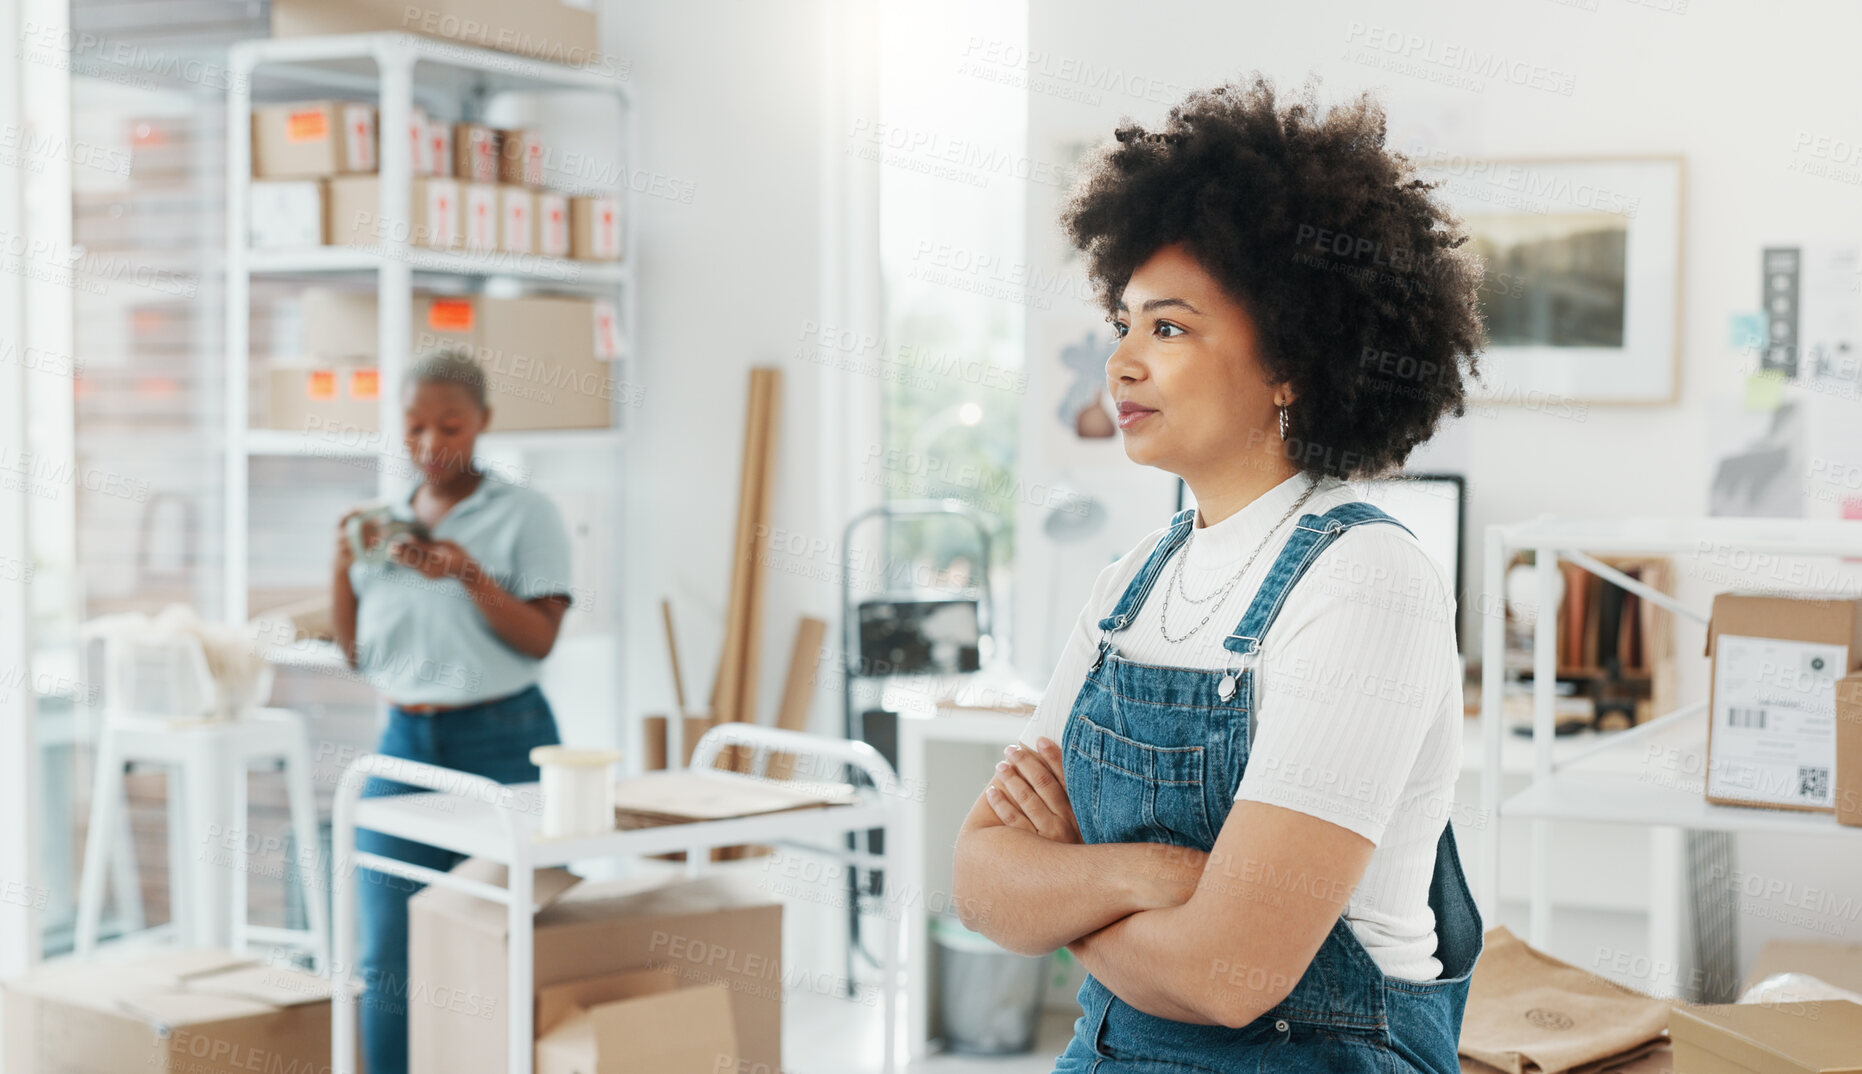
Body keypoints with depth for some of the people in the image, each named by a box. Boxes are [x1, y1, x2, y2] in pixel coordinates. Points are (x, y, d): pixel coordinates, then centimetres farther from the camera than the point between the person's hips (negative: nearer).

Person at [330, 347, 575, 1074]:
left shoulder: (525, 515, -1)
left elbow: (540, 638, -9)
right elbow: (356, 651, 14)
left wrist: (469, 575, -22)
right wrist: (343, 565, -1)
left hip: (501, 743, -4)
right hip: (403, 742, 4)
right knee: (389, 964, 0)